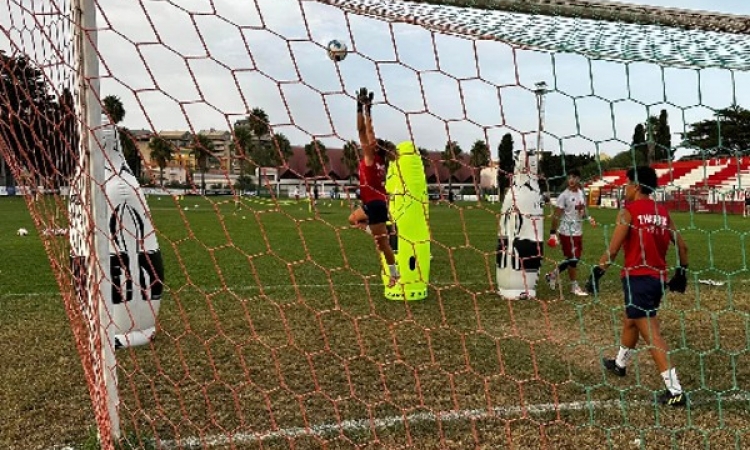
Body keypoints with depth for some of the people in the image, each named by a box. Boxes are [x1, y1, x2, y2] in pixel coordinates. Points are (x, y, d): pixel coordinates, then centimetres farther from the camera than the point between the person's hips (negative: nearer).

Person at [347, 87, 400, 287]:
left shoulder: (371, 157, -13)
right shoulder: (375, 157, 7)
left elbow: (363, 131, -16)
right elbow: (369, 132, 12)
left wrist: (361, 108, -14)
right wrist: (367, 110, 12)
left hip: (375, 204, -9)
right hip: (373, 203, 9)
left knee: (383, 242, -1)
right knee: (353, 218, 30)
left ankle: (394, 274, 8)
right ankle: (380, 235, 15)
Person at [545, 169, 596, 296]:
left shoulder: (581, 193, 8)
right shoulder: (564, 195, -14)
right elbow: (556, 215, -13)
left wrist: (589, 218, -2)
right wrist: (553, 232, -17)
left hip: (578, 231, 8)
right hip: (567, 232, -8)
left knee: (574, 258, 15)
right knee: (572, 258, -2)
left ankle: (553, 274, 30)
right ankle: (574, 286, 11)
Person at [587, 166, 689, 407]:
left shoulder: (628, 211, -10)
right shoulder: (662, 212, 9)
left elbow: (613, 250, -14)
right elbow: (682, 246, 11)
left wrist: (597, 273, -5)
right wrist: (682, 272, 24)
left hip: (637, 277, -8)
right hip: (658, 278, 8)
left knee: (651, 334, -6)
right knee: (630, 321, 26)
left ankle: (675, 391, -8)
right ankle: (619, 363, 46)